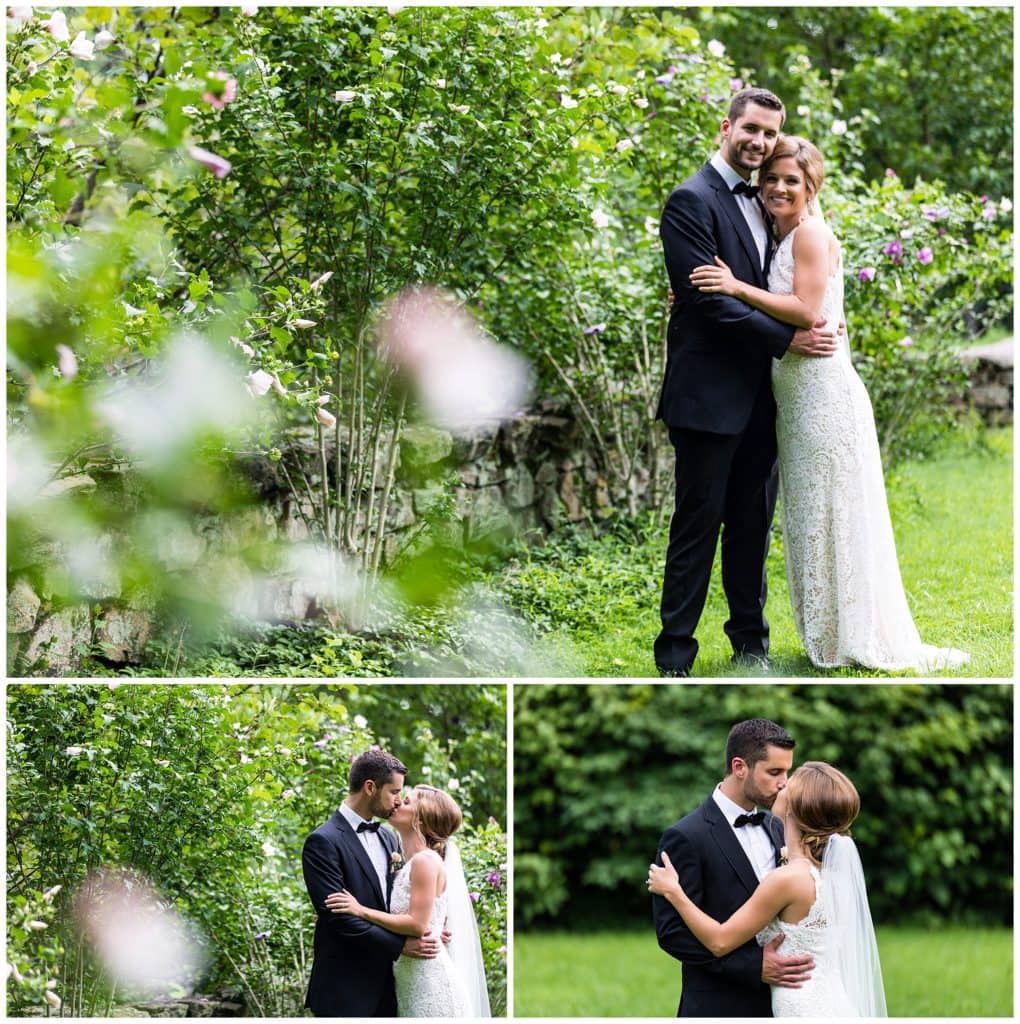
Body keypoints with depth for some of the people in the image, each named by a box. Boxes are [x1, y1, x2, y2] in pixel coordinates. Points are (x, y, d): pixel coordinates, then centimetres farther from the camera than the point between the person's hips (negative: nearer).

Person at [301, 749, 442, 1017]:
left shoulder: (387, 838, 13)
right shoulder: (323, 842, -12)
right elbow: (338, 916, -18)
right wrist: (400, 945, -16)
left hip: (385, 984, 7)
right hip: (345, 992, -7)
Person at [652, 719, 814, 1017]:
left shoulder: (776, 828, 11)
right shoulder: (686, 837, -11)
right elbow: (673, 933, -15)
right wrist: (754, 966, -21)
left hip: (777, 1005, 6)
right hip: (720, 1010, -6)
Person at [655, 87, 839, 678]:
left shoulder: (760, 204, 15)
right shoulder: (692, 201, -10)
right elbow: (709, 299, -18)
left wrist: (815, 322, 2)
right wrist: (786, 339, -17)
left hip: (759, 397, 7)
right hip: (709, 395, -7)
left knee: (754, 524, 12)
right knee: (699, 524, -3)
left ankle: (751, 641, 23)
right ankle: (675, 656, 4)